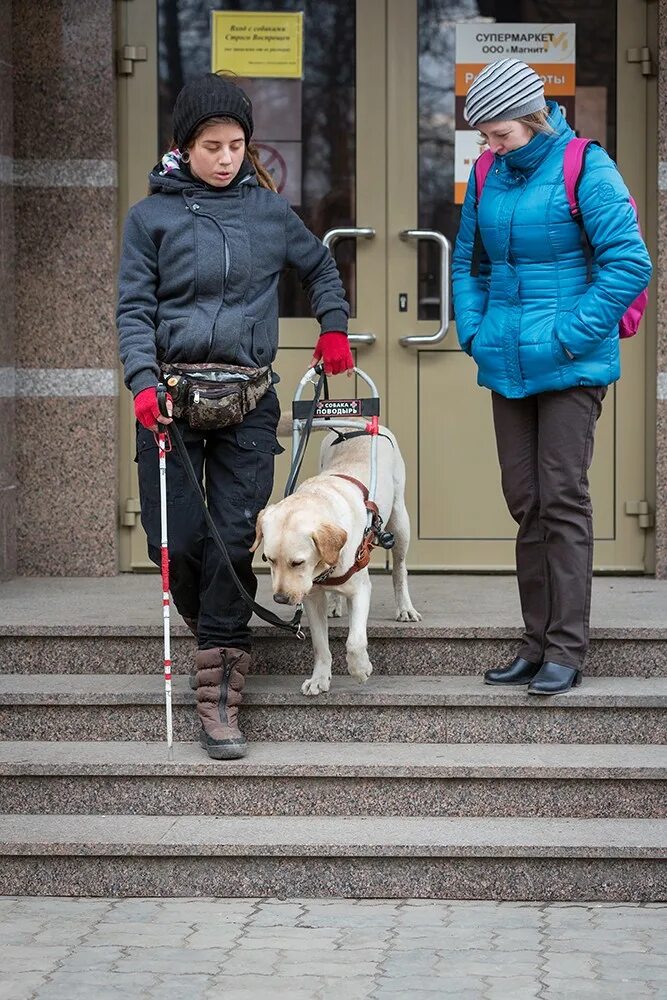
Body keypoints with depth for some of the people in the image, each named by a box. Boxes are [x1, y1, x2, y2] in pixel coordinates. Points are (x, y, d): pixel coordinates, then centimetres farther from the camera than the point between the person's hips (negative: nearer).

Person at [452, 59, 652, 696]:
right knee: (525, 501, 9)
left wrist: (569, 335, -15)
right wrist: (473, 331, 8)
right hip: (507, 368, 6)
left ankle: (566, 650, -2)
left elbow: (629, 264, -14)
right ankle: (537, 645, 16)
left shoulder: (586, 170, -10)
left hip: (570, 368, -6)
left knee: (562, 500, -6)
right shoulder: (487, 177, 9)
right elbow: (467, 261, 22)